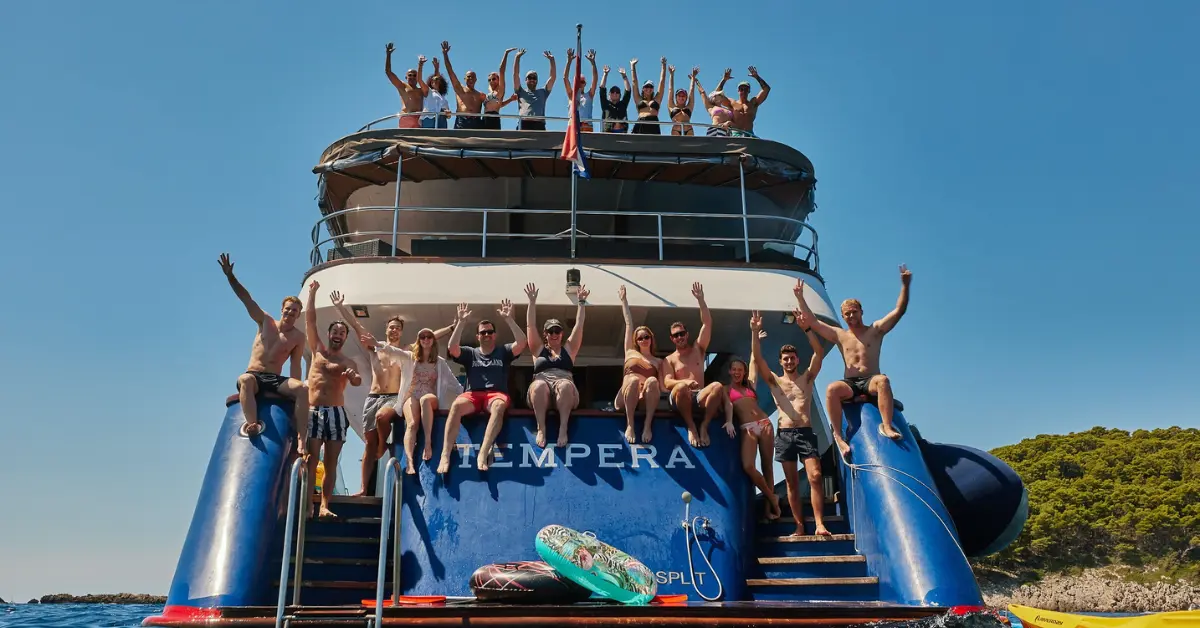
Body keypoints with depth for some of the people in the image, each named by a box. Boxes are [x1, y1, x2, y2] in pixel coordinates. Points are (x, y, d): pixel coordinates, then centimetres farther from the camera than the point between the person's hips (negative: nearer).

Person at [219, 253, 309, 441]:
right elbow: (246, 298, 4)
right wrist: (230, 276, -5)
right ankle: (253, 423, -57)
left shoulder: (298, 337, 8)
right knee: (244, 379, -40)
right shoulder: (265, 322, 10)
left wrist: (296, 391, -4)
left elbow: (295, 365, 7)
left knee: (304, 388, -31)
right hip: (254, 377, 0)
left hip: (276, 380, 0)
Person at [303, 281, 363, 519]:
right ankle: (307, 505, -11)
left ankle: (325, 506, 1)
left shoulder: (349, 362, 9)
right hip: (313, 411, 0)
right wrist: (313, 292, 7)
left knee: (331, 463, -1)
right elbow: (310, 320, 8)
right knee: (310, 459, -9)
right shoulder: (318, 350, 12)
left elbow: (357, 381, -10)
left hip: (336, 412, 0)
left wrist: (353, 376, -34)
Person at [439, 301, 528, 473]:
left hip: (496, 394, -1)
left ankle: (483, 454, -48)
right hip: (473, 394, 1)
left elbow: (521, 343, -1)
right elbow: (451, 347, 1)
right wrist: (461, 322, -1)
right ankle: (445, 455, -42)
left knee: (499, 406, -40)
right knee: (457, 405, -35)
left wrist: (508, 319, -4)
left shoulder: (503, 351, 17)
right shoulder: (470, 353, 19)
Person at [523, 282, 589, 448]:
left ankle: (563, 427, -40)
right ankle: (541, 428, -38)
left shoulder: (569, 349, 25)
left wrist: (581, 302, 18)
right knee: (538, 385, -37)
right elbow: (530, 326, 19)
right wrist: (532, 302, 15)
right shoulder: (538, 349, 25)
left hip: (564, 395, 0)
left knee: (565, 385, -37)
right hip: (541, 391, 0)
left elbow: (579, 325, 20)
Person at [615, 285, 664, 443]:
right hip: (625, 399, 0)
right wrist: (623, 300, 29)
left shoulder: (658, 361, 26)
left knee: (652, 381, -34)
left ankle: (648, 425, -38)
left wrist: (650, 389, -8)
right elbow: (629, 324, 27)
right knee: (634, 380, -36)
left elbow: (662, 387, 15)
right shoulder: (630, 352, 27)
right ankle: (629, 425, -38)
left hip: (647, 399, 0)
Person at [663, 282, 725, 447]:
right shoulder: (669, 359, 14)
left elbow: (707, 324, 10)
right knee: (681, 387, -39)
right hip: (680, 399, -2)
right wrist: (685, 381, -24)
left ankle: (704, 426, -26)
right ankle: (691, 426, -26)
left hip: (699, 397, 2)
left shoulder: (698, 350, 19)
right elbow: (667, 383, -3)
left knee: (718, 386, -31)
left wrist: (700, 300, 2)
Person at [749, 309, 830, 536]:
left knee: (815, 477, -13)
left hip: (806, 432, -1)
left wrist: (807, 329, -13)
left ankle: (819, 524, -14)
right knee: (792, 483, 2)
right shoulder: (774, 381, 13)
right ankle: (799, 526, 6)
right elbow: (757, 358, 0)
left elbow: (818, 352, -1)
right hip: (785, 434, 1)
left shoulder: (807, 378, 13)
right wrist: (755, 332, -13)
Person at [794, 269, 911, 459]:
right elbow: (814, 322, 10)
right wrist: (800, 299, 3)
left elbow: (899, 310, 2)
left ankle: (887, 426, -41)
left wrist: (905, 285, -11)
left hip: (871, 381, -1)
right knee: (831, 389, -33)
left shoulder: (875, 330, 10)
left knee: (882, 380, -37)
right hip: (850, 384, 1)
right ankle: (838, 437, -35)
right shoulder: (839, 335, 15)